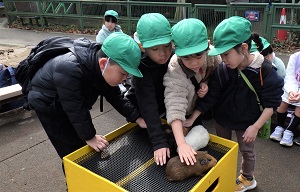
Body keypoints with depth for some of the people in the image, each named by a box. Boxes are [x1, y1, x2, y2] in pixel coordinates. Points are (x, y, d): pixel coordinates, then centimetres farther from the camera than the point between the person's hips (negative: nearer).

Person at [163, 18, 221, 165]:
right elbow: (175, 109, -49)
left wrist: (206, 83, -24)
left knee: (201, 140, 22)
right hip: (185, 116, -4)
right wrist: (181, 144, -58)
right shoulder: (174, 74, -41)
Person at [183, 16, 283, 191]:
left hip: (246, 122, -2)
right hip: (222, 118, 3)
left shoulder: (265, 71, -26)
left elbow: (271, 104, -17)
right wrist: (192, 119, -18)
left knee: (246, 150, 20)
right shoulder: (221, 69, -19)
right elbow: (210, 97, -14)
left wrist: (255, 127, -19)